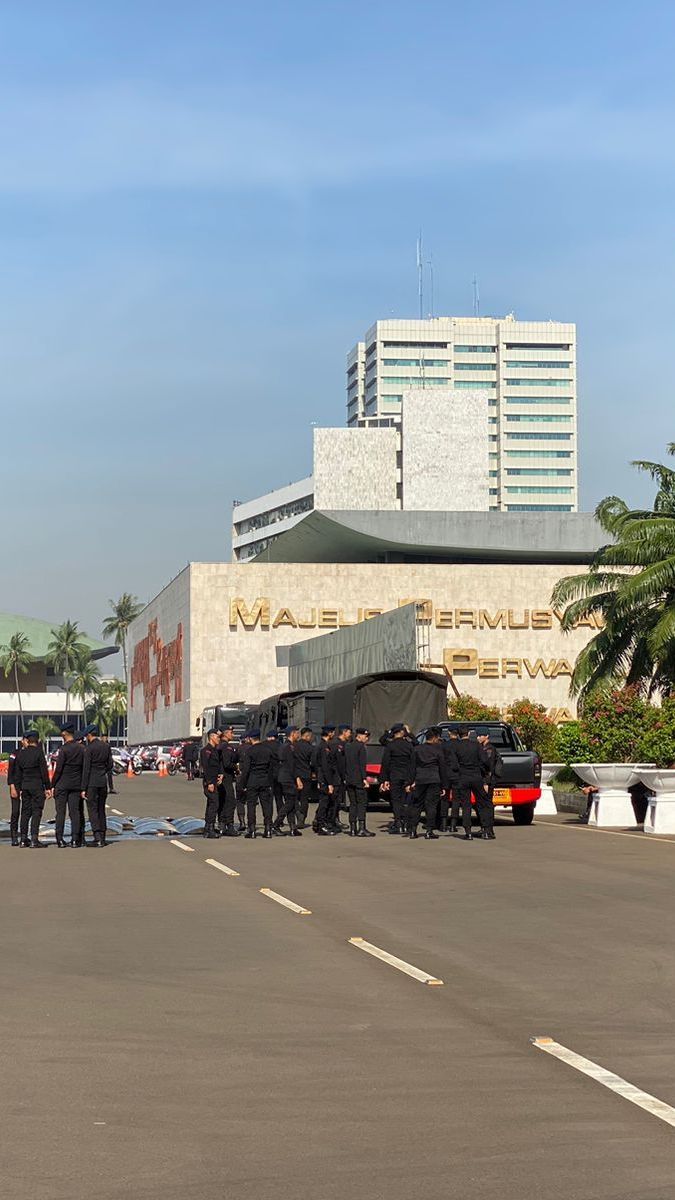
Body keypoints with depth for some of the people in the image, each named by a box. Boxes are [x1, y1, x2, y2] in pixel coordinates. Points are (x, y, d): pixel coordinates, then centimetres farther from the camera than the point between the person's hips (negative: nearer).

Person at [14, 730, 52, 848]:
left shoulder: (21, 753, 7)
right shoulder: (38, 752, -8)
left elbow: (17, 773, 10)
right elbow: (44, 771, -9)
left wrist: (19, 788, 17)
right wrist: (47, 787, -3)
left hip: (25, 785, 5)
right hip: (37, 785, -5)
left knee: (25, 811, 11)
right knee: (36, 811, -4)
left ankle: (23, 839, 12)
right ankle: (34, 839, -9)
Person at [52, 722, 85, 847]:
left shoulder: (64, 749, -12)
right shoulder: (81, 748, 3)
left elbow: (58, 769, -12)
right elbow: (84, 767, 8)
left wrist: (53, 785, -5)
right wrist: (82, 786, 15)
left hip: (62, 784, -4)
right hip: (76, 784, 4)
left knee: (60, 812, 0)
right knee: (75, 812, 5)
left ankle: (60, 839, -1)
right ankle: (75, 839, 2)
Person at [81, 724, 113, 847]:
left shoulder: (89, 748, -12)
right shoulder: (106, 746, 6)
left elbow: (86, 769, -13)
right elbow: (110, 765, 10)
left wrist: (83, 789, -11)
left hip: (92, 782, -6)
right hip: (103, 781, 6)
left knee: (92, 809, -4)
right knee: (101, 809, 13)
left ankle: (97, 837, -15)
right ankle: (102, 838, 15)